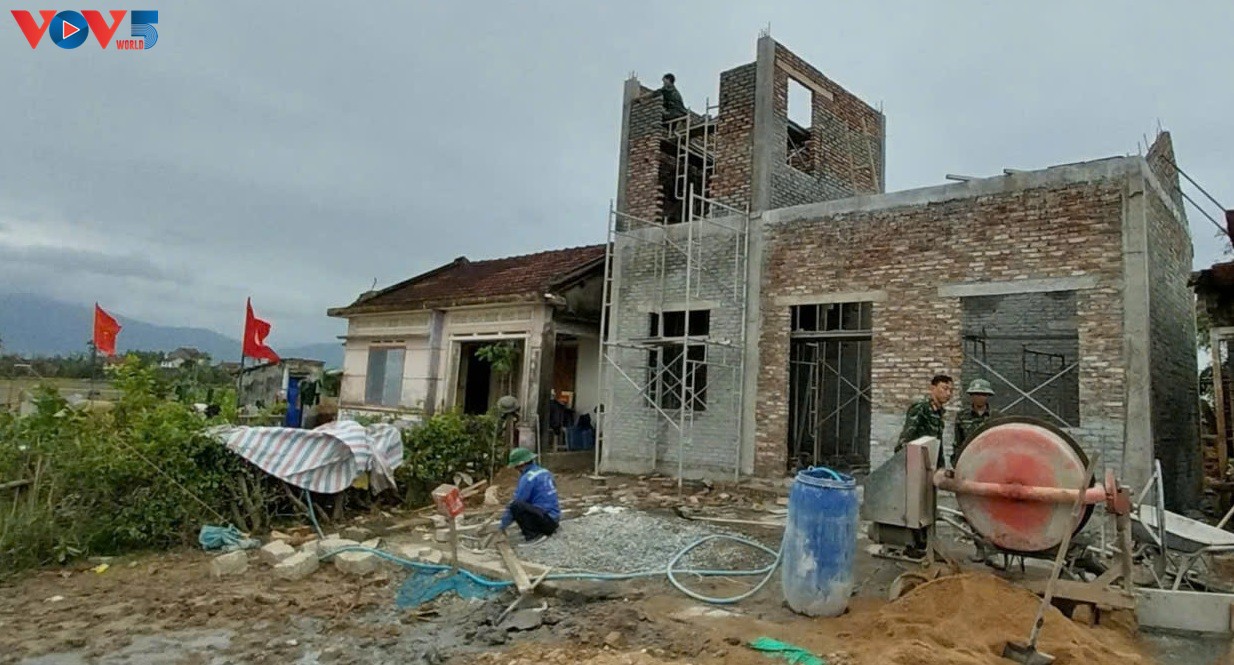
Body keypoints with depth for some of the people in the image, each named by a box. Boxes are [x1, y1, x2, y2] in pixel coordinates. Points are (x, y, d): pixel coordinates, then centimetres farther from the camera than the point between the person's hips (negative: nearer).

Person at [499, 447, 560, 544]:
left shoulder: (528, 478, -14)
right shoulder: (544, 472, 13)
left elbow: (515, 502, -11)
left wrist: (503, 524, 2)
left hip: (546, 520, -9)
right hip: (554, 519, 9)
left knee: (515, 506, -20)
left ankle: (533, 535, -15)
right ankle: (548, 530, 16)